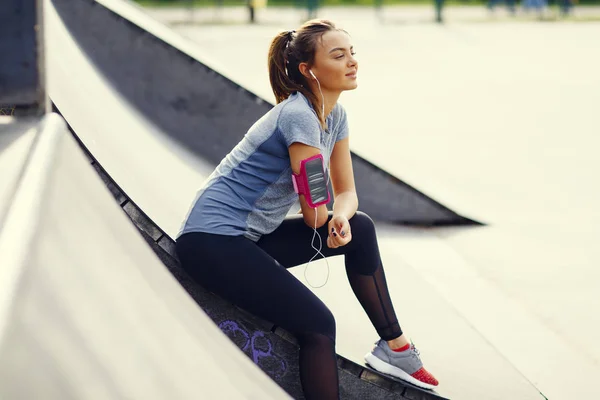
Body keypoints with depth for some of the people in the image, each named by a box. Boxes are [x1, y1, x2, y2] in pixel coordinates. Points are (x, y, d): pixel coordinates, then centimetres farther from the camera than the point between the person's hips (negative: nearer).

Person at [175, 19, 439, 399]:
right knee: (318, 324, -19)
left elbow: (346, 192, 10)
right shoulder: (299, 116, -21)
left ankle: (394, 346, 14)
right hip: (213, 240, -10)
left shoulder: (335, 115, 7)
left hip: (254, 236, 10)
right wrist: (332, 215, 5)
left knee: (359, 229, 5)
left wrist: (341, 217, -13)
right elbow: (314, 214, -18)